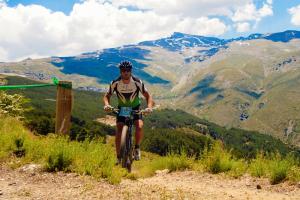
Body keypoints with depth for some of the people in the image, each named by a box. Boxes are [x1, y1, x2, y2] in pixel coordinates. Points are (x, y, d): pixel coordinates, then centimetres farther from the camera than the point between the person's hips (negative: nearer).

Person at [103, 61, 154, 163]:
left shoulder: (137, 82, -22)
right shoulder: (115, 83, -20)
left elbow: (147, 96, -16)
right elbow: (107, 96, -10)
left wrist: (149, 107, -35)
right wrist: (107, 104, -32)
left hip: (135, 108, -1)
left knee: (139, 127, -26)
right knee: (119, 132, -14)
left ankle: (137, 147, 2)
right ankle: (118, 157, 1)